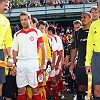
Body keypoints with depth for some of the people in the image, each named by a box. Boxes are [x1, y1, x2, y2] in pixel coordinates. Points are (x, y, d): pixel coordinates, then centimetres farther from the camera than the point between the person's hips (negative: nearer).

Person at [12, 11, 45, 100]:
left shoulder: (36, 33, 1)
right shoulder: (17, 35, 11)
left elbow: (43, 49, -1)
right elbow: (15, 51, 14)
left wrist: (43, 65, -7)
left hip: (33, 63, -3)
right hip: (20, 63, 3)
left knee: (35, 88, 2)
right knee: (20, 89, 6)